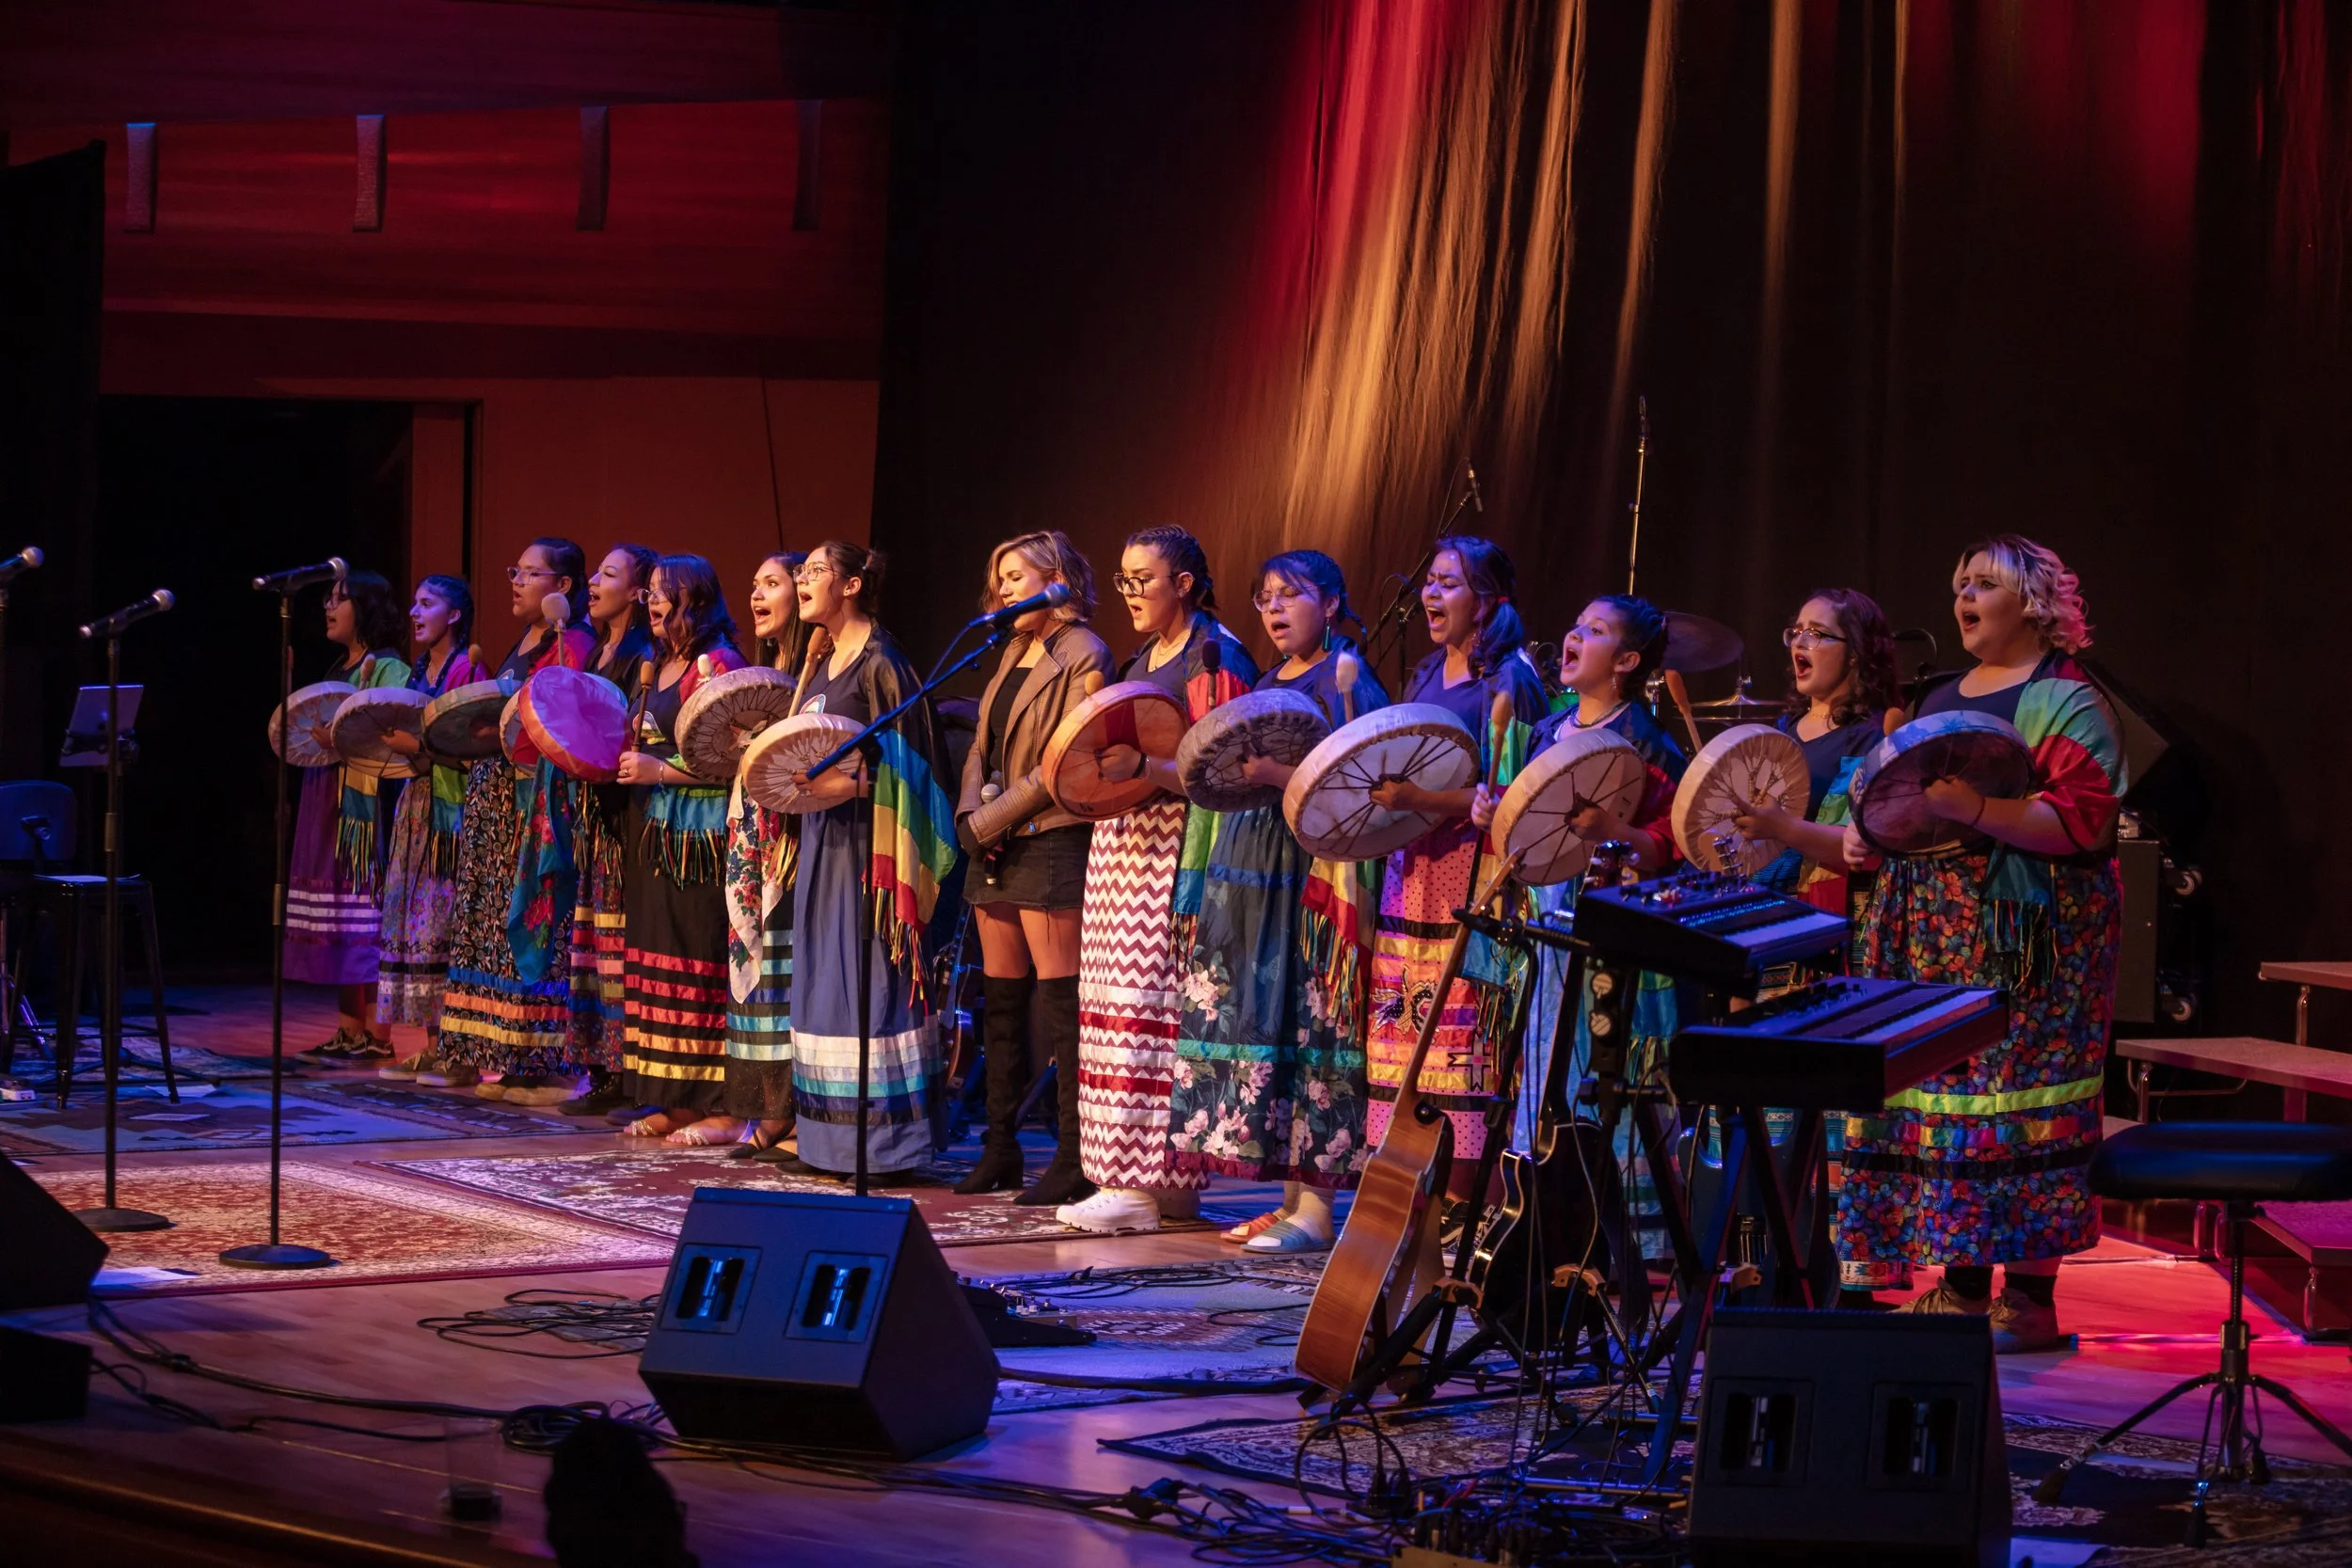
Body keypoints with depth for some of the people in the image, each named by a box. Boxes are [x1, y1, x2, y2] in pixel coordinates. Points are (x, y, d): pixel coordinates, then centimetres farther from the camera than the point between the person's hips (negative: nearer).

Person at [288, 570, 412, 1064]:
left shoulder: (388, 669, -7)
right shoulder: (339, 670, 20)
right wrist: (307, 735, 10)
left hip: (369, 805, -9)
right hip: (329, 804, 9)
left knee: (368, 916, -9)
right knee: (339, 924, 7)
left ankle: (377, 1035, -8)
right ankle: (348, 1032, 9)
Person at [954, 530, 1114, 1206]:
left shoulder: (1083, 656, -6)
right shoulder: (1014, 655, 20)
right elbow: (982, 747, 18)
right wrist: (970, 814, 1)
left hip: (1052, 841, -9)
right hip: (997, 849, 9)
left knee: (1059, 1004, -10)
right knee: (1000, 1001, 10)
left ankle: (1073, 1161, -10)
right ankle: (1000, 1150, 15)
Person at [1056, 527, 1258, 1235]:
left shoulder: (1214, 657, -7)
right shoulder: (1141, 662, 20)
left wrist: (1140, 766, -26)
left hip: (1170, 850, -9)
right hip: (1121, 844, 9)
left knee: (1153, 1006, -11)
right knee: (1119, 1003, 5)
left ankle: (1155, 1184, -10)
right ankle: (1128, 1174, 7)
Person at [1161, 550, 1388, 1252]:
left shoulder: (1345, 676, -4)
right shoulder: (1269, 684, 20)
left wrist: (1283, 775, -23)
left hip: (1314, 869, -8)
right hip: (1252, 865, 8)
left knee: (1309, 1021, -10)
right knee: (1254, 1015, 5)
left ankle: (1315, 1207, -8)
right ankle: (1288, 1196, 10)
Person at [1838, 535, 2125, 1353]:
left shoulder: (2067, 703, -4)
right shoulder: (1940, 701, 20)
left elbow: (2085, 825, -16)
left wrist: (1975, 809, -26)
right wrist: (1869, 836, 7)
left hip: (2026, 941, -7)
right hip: (1932, 938, 8)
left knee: (2018, 1106, -9)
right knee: (1934, 1099, 3)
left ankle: (2029, 1297, -5)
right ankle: (1960, 1286, 9)